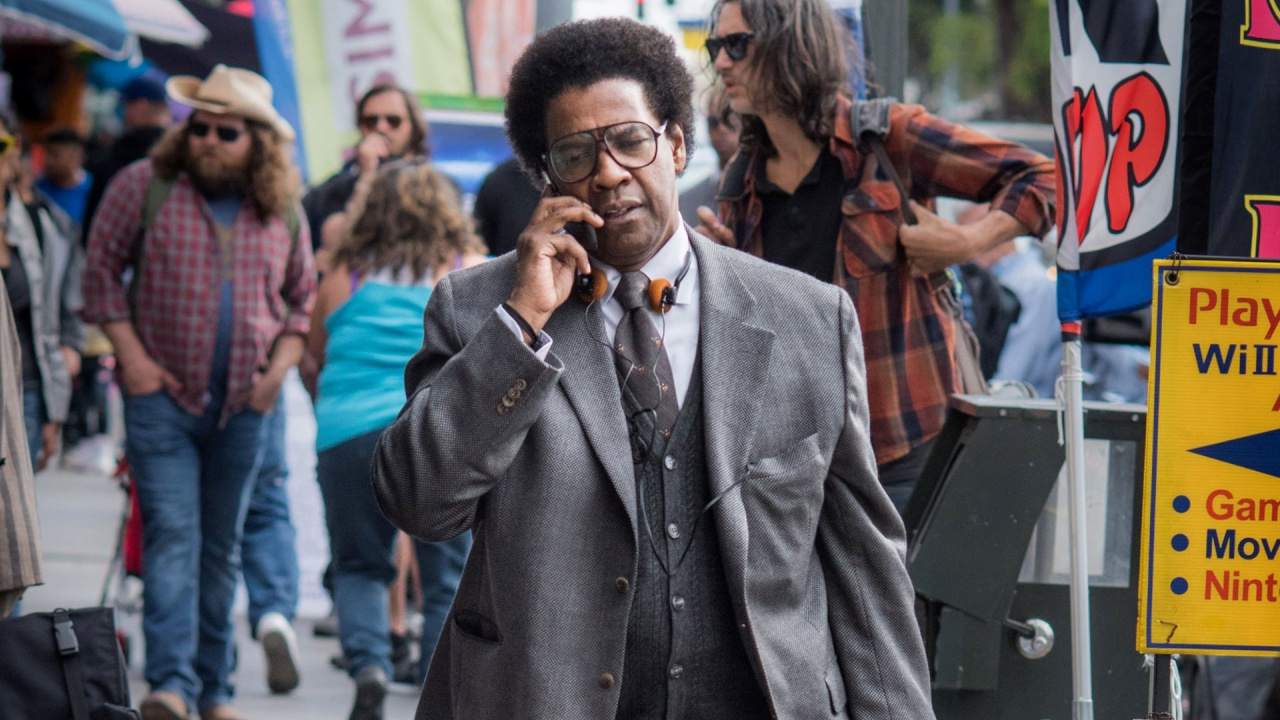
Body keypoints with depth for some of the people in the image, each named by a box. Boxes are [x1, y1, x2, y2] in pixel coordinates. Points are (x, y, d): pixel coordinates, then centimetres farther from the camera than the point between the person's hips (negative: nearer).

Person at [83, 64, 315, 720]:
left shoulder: (283, 212, 6)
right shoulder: (145, 186, -3)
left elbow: (302, 297, 18)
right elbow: (102, 268, 1)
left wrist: (280, 366, 3)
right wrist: (130, 354, -8)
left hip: (245, 405, 3)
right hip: (162, 396, -3)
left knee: (222, 546, 10)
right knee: (172, 535, -15)